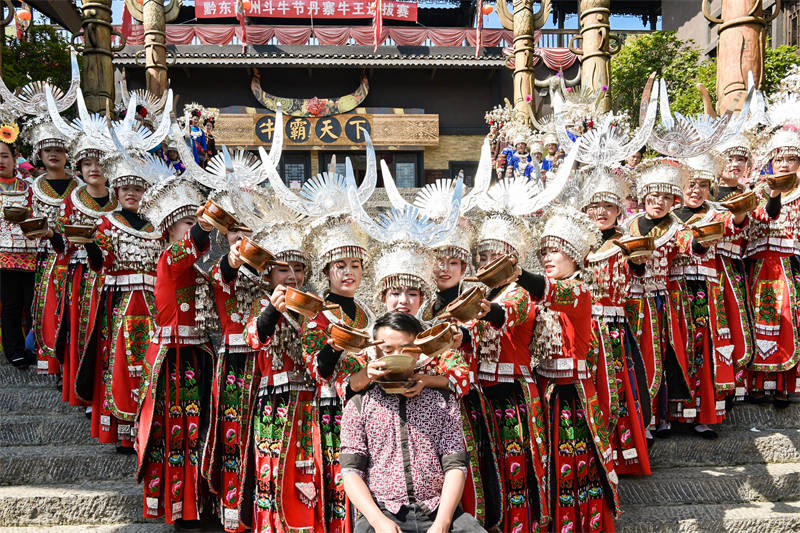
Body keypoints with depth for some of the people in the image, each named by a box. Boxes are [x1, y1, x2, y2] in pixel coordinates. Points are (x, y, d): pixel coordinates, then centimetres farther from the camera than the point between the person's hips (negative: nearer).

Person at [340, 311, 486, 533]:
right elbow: (351, 471, 2)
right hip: (380, 513, -1)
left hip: (439, 512, 2)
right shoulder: (358, 405, 10)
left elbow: (455, 465, 4)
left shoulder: (443, 401, 13)